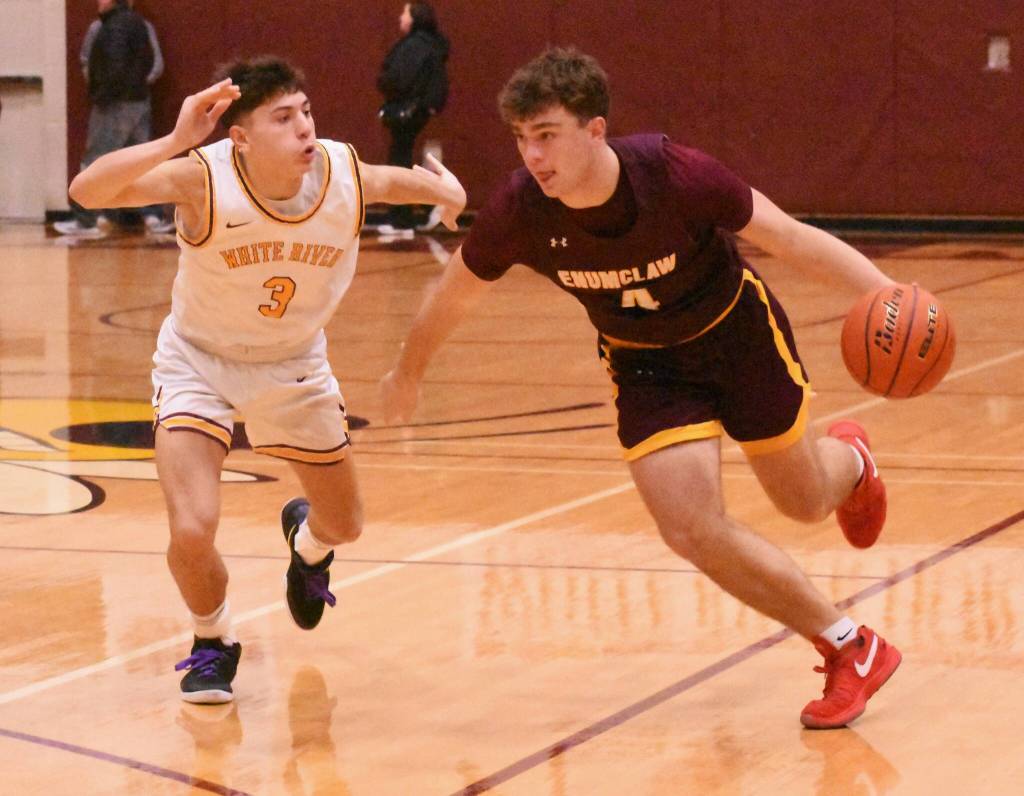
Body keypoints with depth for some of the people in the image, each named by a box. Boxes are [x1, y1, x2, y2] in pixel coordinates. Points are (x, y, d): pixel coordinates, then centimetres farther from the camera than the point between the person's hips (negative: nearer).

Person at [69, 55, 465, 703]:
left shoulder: (347, 177, -23)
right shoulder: (204, 178, -33)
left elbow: (400, 181, 1)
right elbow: (87, 192, -46)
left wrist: (445, 190, -20)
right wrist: (175, 141, -58)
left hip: (293, 365, 3)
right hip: (198, 361, -3)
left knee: (345, 524, 17)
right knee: (193, 531, -21)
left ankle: (308, 541, 57)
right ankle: (214, 642, 13)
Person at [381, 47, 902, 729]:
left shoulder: (675, 175, -33)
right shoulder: (520, 212, -26)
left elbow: (790, 237, -23)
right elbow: (455, 294, -5)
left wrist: (886, 292, -36)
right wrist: (409, 372, 10)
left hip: (738, 332, -2)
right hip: (645, 363, 2)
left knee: (806, 502, 15)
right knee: (691, 528, -16)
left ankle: (849, 460, 56)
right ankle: (850, 647, 2)